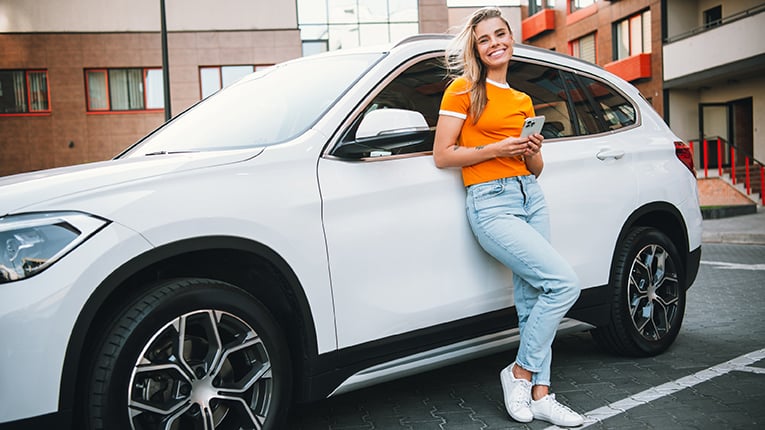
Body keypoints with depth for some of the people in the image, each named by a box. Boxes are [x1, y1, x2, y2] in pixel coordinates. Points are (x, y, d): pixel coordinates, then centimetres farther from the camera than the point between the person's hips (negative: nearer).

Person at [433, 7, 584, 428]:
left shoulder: (523, 101, 18)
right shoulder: (463, 89, 0)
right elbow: (442, 156, -6)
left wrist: (534, 151, -1)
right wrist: (498, 148, -14)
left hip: (530, 198, 7)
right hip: (491, 203, -6)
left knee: (533, 298, 4)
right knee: (564, 283, -16)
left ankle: (539, 393, 13)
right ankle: (519, 372, 1)